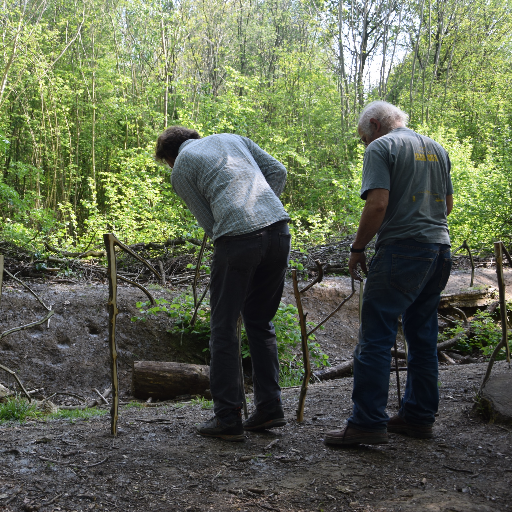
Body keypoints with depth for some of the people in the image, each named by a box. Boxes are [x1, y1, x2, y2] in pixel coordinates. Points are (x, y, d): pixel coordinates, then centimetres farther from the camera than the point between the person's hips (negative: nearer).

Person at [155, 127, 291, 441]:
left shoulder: (181, 169, 13)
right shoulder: (232, 138, 26)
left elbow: (208, 221, 7)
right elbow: (278, 170, 17)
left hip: (237, 238, -5)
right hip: (278, 227, 6)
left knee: (224, 329, 6)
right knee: (260, 322, 17)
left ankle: (228, 419, 7)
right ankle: (270, 407, 19)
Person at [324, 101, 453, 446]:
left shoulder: (381, 148, -3)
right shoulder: (437, 149, 19)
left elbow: (378, 203, -14)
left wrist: (358, 249, -6)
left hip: (401, 249, -8)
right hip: (440, 249, 8)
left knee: (376, 338, -5)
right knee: (423, 336, 14)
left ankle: (368, 423, -5)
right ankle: (419, 415, 21)